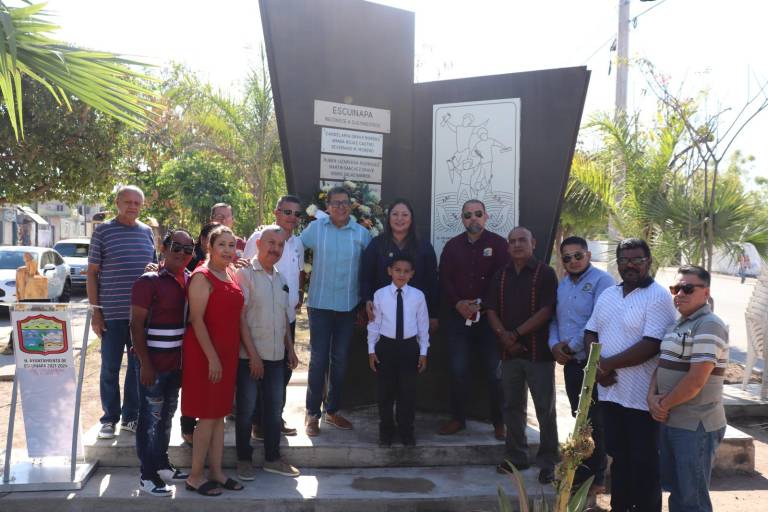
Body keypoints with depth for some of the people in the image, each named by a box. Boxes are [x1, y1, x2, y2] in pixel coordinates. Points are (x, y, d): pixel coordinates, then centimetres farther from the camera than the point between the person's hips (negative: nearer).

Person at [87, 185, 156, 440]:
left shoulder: (147, 232, 9)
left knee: (138, 367, 10)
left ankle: (131, 416, 22)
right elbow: (92, 273, -1)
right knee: (110, 369, 5)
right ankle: (109, 419, 18)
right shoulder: (103, 231, -1)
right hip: (112, 313, -3)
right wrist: (95, 311, -6)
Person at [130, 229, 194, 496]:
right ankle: (147, 475, 10)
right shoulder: (149, 281, -12)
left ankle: (161, 462, 32)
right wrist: (145, 363, -18)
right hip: (154, 362, -7)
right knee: (151, 418, 1)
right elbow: (136, 325, -14)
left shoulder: (192, 281, 7)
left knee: (167, 415, 18)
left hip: (178, 362, 7)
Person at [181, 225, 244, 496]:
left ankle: (216, 472, 23)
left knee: (220, 415, 13)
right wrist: (212, 357, -20)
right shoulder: (202, 277, -14)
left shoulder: (231, 275, 10)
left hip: (227, 353, 8)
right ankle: (195, 476, 12)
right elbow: (196, 320, -18)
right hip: (205, 354, -8)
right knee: (207, 416, 0)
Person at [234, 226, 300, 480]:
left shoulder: (280, 278, 12)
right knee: (246, 409, 5)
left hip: (276, 356, 6)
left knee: (275, 408, 12)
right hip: (250, 356, -6)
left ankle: (272, 458, 24)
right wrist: (253, 354, -16)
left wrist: (290, 349, 16)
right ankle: (244, 460, 19)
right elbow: (239, 316, -14)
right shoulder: (245, 273, -9)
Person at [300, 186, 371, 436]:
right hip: (320, 303, -2)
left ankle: (332, 410, 25)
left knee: (340, 359, 11)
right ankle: (312, 413, 11)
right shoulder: (315, 228, -2)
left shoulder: (362, 233, 1)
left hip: (348, 305, 2)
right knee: (318, 359, 0)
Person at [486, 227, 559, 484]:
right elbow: (492, 310, 9)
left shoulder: (545, 273, -3)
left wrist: (516, 333, -13)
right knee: (512, 406, 11)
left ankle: (548, 463, 9)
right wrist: (503, 336, -8)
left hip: (539, 351, -5)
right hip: (509, 351, 5)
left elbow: (546, 311, -11)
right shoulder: (501, 275, 12)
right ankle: (517, 457, 22)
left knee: (545, 409, 0)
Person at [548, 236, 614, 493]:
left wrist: (571, 345, -13)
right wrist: (554, 344, -3)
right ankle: (582, 470, 29)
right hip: (570, 363, 7)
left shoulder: (602, 280, -11)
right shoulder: (562, 284, 14)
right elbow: (555, 318, 15)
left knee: (594, 421, 0)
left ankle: (597, 478, 13)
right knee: (579, 418, 16)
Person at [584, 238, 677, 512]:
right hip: (609, 391, 7)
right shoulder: (608, 294, 11)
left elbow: (651, 345, -21)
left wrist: (608, 364, -16)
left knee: (644, 463, 6)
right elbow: (590, 333, 12)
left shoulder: (659, 297, -12)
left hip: (641, 396, -6)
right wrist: (597, 365, -7)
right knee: (618, 456, 18)